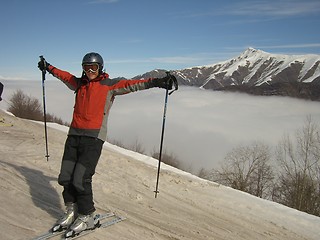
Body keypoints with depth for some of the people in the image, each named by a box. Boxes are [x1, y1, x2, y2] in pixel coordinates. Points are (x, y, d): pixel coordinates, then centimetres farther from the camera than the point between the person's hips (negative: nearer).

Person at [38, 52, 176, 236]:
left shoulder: (109, 85, 1)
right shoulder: (79, 83, 15)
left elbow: (131, 84, -10)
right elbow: (63, 75, 34)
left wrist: (155, 82, -22)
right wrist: (48, 67, 49)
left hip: (94, 138, -5)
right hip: (74, 135, 6)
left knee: (81, 179, -10)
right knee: (65, 178, 5)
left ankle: (87, 218, 10)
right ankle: (72, 212, 26)